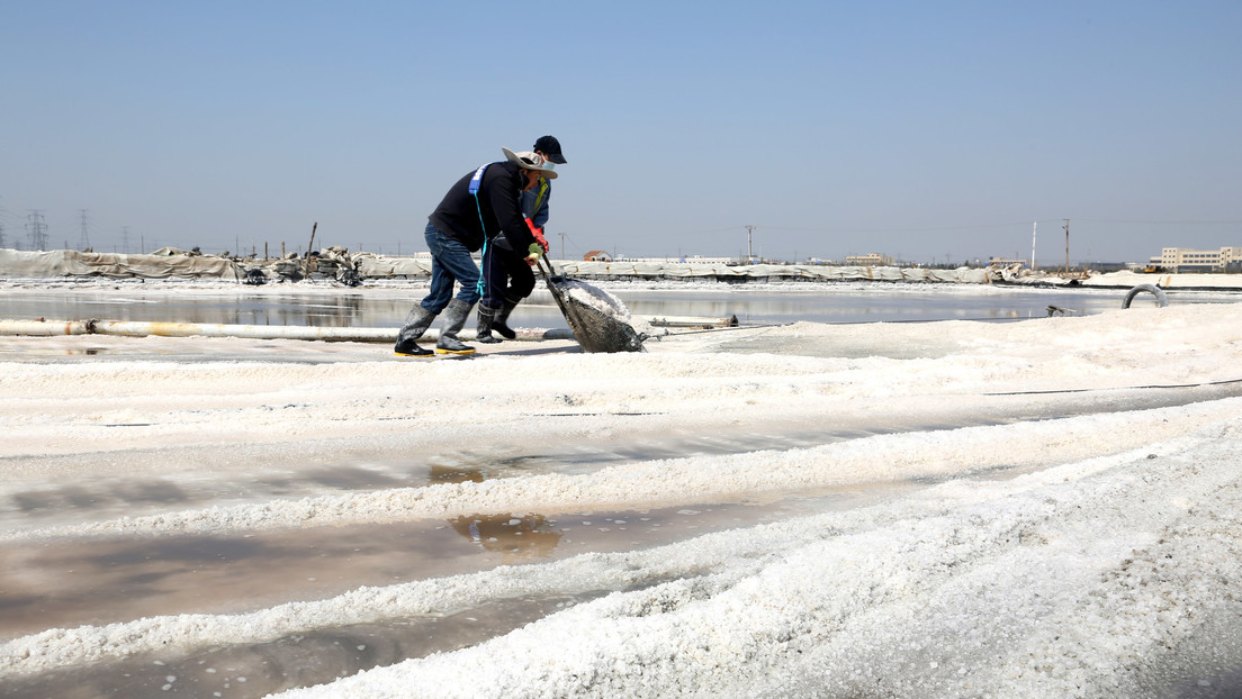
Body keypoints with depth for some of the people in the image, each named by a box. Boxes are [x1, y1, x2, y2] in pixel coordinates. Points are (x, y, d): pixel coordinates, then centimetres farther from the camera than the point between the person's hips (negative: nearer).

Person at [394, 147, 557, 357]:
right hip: (445, 235, -10)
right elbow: (509, 223, -24)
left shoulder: (505, 177, 15)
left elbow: (516, 219, 18)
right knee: (473, 283, -13)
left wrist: (533, 242, 8)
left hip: (441, 234, 10)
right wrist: (527, 250, -16)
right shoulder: (500, 178, -18)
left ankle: (405, 341, 13)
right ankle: (446, 339, -11)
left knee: (440, 294, 10)